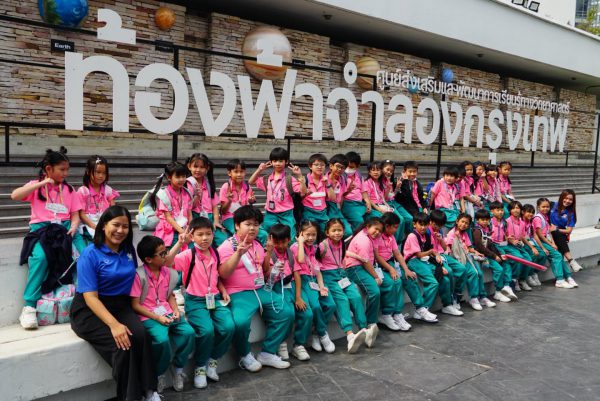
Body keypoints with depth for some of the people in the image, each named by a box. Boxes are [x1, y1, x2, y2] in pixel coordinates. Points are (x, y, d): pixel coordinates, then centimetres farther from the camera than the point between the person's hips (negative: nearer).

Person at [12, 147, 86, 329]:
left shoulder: (69, 189, 17)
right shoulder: (36, 185, 10)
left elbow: (75, 215, 13)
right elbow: (15, 196, -9)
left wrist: (74, 226, -9)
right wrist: (41, 184, -11)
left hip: (65, 227, 3)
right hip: (42, 227, -2)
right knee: (40, 257, -35)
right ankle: (29, 306, -29)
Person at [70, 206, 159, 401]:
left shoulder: (129, 250, 7)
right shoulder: (90, 254, -11)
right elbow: (90, 297, -18)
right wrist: (114, 324, -28)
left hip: (121, 305, 4)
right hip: (90, 311, -4)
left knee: (140, 335, -28)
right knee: (122, 343, -30)